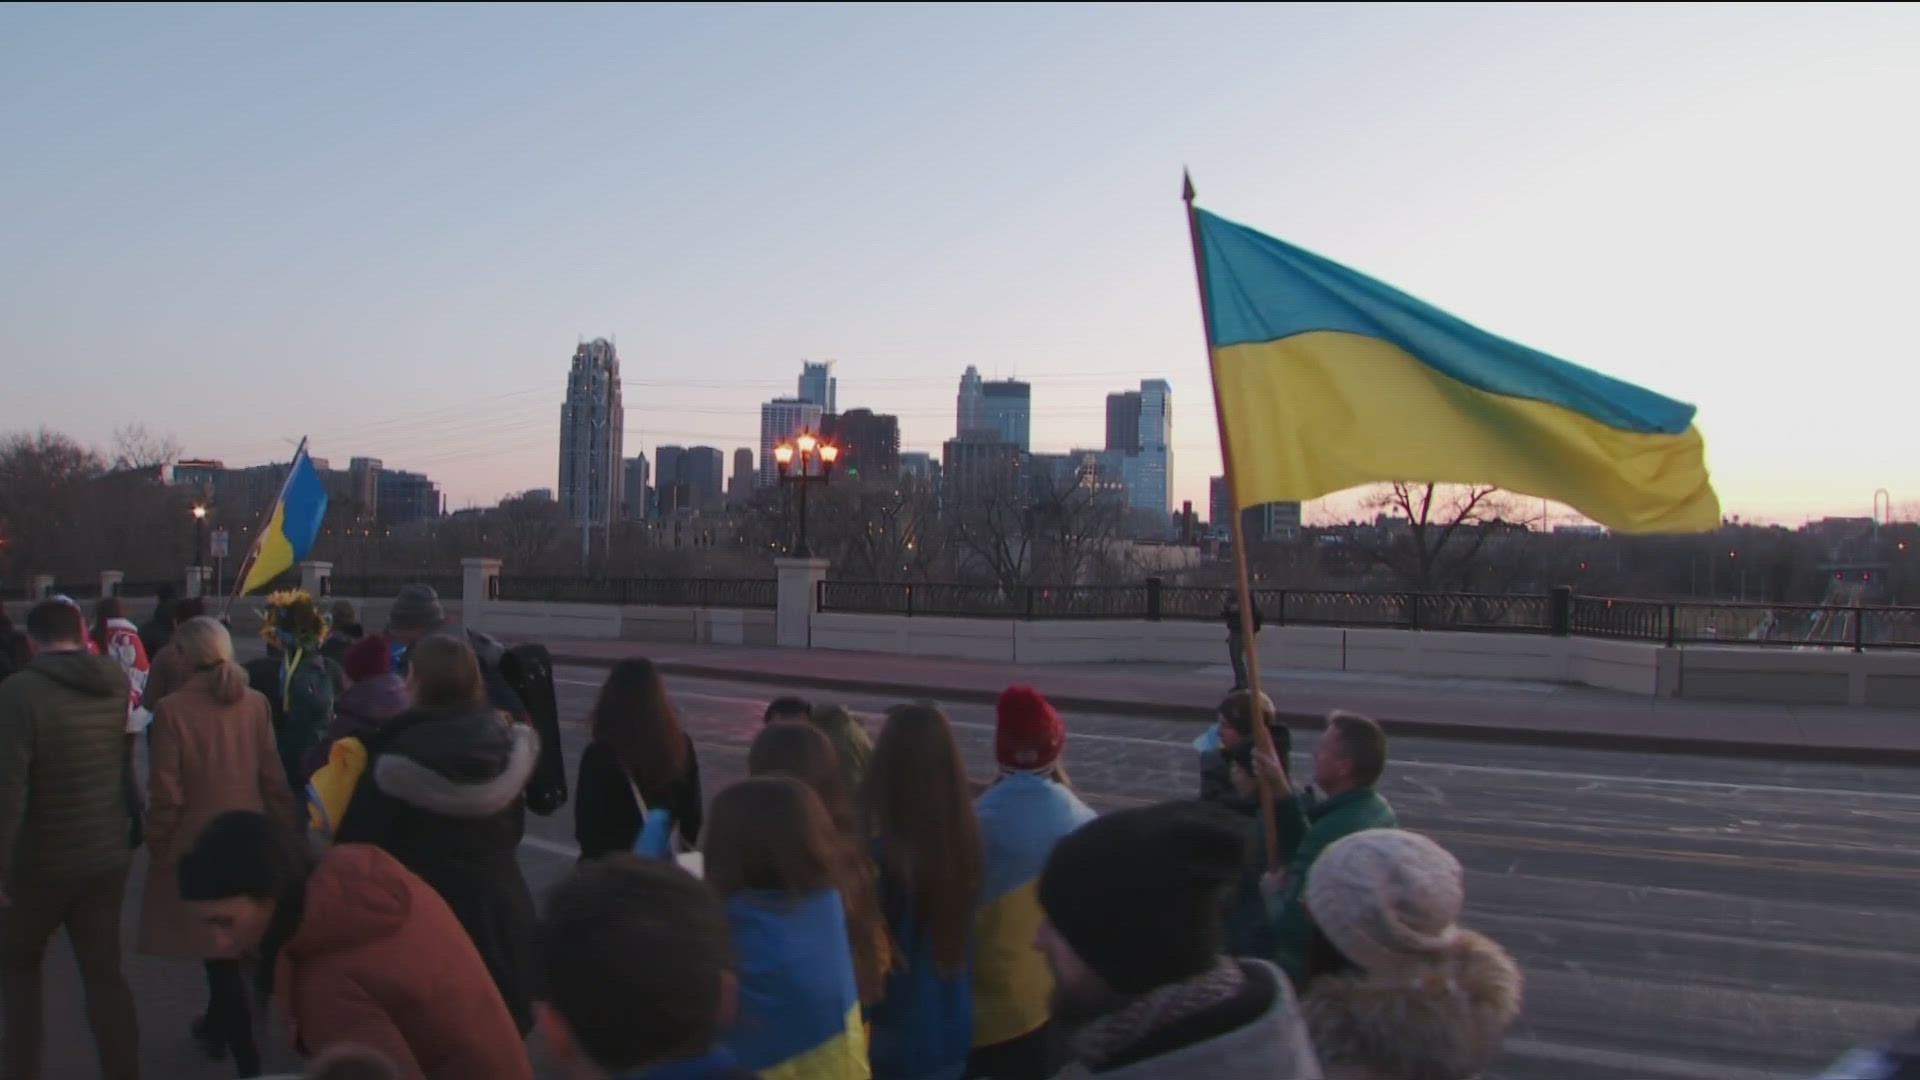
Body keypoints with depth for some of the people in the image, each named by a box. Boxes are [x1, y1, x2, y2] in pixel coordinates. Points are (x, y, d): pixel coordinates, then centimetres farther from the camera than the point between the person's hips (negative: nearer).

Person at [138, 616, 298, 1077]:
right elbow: (274, 777, -1)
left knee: (218, 948, 2)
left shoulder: (173, 709, -15)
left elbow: (167, 791, -13)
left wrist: (157, 843, 0)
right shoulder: (255, 703, -3)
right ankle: (217, 1027, 40)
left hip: (197, 839, -4)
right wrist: (283, 830, 8)